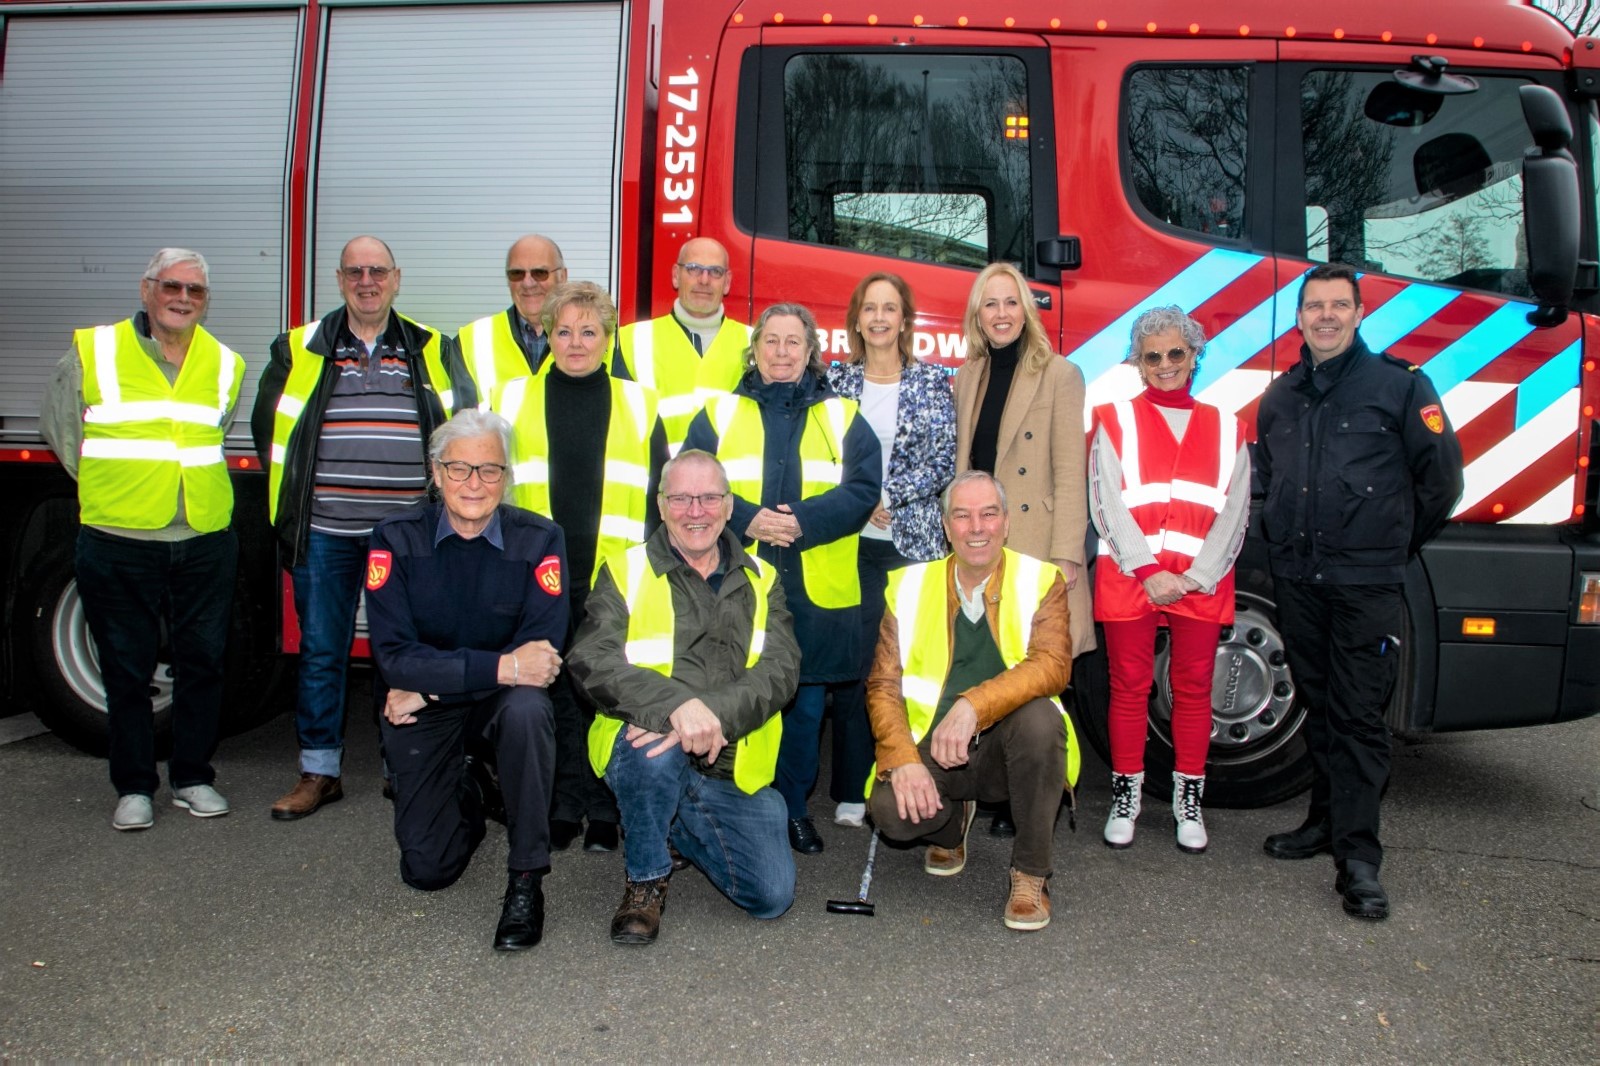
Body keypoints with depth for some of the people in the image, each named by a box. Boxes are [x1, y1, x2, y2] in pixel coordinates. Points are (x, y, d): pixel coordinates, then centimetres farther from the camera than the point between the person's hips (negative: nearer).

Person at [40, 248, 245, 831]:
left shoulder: (226, 365, 8)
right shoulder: (92, 353, 1)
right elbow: (59, 426, 11)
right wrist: (108, 489, 11)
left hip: (205, 545, 2)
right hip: (118, 545, -2)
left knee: (202, 664, 8)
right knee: (126, 671, 6)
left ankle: (192, 778, 22)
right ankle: (134, 788, 19)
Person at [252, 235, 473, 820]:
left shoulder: (433, 351, 9)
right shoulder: (299, 350, 9)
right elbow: (269, 428, 14)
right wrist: (291, 502, 9)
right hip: (324, 531, 1)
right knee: (321, 651, 6)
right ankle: (319, 771, 18)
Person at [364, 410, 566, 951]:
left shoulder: (539, 540, -13)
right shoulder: (396, 540, -11)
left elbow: (542, 652, -21)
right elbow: (393, 655, -21)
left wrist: (428, 682, -23)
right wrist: (500, 666, -32)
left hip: (502, 700, -1)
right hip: (422, 711, 1)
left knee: (527, 709, -37)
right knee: (426, 870, -4)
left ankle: (525, 881, -20)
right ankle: (464, 794, 33)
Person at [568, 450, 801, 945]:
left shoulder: (760, 580, 10)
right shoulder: (626, 572, 2)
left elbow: (781, 668, -6)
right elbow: (591, 660, -15)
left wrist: (716, 715, -26)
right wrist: (676, 704, -32)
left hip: (733, 771, 3)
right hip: (646, 758, -3)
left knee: (773, 896, -9)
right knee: (657, 742, -37)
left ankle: (681, 831, 21)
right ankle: (646, 879, -9)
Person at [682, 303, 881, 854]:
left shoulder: (842, 417, 10)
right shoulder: (719, 414, 9)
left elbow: (863, 488, -2)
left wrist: (803, 521, -16)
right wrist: (746, 518, -17)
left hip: (818, 590, 1)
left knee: (806, 703, 8)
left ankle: (794, 808, 25)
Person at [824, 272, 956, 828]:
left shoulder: (933, 381, 6)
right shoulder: (835, 379, 10)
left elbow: (946, 458, -1)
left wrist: (888, 496, -9)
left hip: (912, 542, 0)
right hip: (849, 542, 1)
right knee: (851, 662, -1)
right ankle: (851, 790, 8)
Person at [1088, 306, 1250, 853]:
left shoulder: (1226, 429, 11)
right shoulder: (1115, 422, 7)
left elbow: (1234, 512, 4)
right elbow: (1106, 504, -2)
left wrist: (1197, 576, -9)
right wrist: (1148, 571, -12)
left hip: (1202, 581, 1)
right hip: (1128, 576, -1)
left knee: (1194, 687, 6)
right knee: (1129, 686, 3)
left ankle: (1189, 800, 18)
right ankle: (1126, 795, 15)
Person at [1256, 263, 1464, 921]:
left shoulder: (1401, 386, -1)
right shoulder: (1279, 398, 14)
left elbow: (1441, 478, 2)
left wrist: (1393, 545, 7)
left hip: (1366, 585, -5)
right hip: (1296, 582, 5)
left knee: (1359, 716, -6)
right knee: (1317, 708, 12)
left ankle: (1358, 857, -4)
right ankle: (1326, 821, 25)